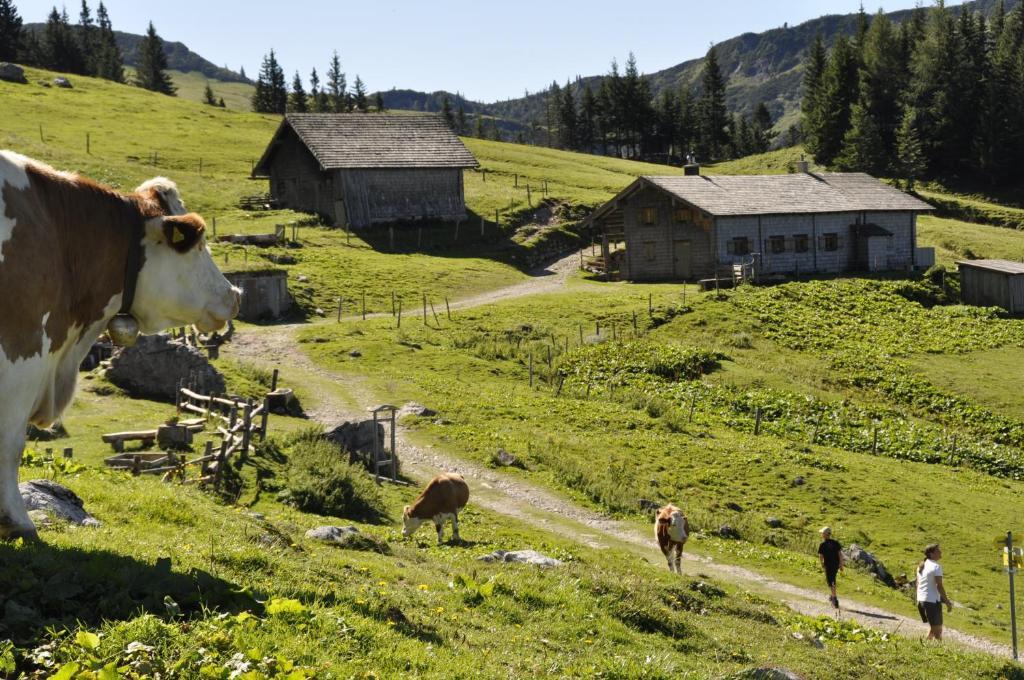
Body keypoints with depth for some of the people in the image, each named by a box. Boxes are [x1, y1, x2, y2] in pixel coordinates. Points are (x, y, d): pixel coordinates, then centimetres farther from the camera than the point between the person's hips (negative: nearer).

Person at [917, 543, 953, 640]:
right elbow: (939, 586, -19)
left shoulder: (921, 566, 11)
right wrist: (947, 602, -14)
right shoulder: (936, 567, -15)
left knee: (934, 627, 22)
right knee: (938, 630, -1)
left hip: (921, 600, 8)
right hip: (932, 601, -8)